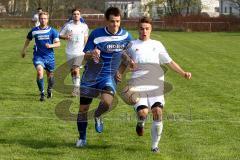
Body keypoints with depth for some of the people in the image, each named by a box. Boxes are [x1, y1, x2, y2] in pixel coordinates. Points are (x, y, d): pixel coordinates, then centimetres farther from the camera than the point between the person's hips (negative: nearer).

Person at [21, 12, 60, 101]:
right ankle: (42, 93, -14)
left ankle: (49, 90, 43)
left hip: (49, 56, 1)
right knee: (39, 71, -24)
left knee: (50, 75, 12)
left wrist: (50, 45, -25)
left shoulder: (52, 31, -4)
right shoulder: (34, 31, 0)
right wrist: (24, 50, 22)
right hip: (38, 56, -1)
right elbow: (28, 40, 18)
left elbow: (58, 43, -6)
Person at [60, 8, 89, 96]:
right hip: (70, 52, 2)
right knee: (72, 71, 8)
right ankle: (76, 87, 22)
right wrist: (65, 37, -14)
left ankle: (76, 88, -13)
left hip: (80, 52, -2)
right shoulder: (68, 25, 0)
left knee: (76, 70, -16)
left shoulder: (84, 26, 3)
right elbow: (60, 35, 6)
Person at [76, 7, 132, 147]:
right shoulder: (96, 34, -9)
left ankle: (97, 116, 8)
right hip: (91, 76, 0)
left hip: (109, 76, 0)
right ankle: (82, 138, 26)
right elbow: (85, 55, -6)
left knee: (107, 102, -28)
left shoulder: (126, 36, -3)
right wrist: (92, 54, -29)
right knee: (83, 108, 3)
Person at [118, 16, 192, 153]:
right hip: (138, 82, -1)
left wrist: (183, 73, 11)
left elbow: (169, 62, 23)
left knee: (158, 111, -15)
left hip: (156, 82, 1)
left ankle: (155, 145, -1)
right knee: (143, 112, -20)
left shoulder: (157, 44, 21)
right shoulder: (132, 45, 18)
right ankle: (141, 123, 19)